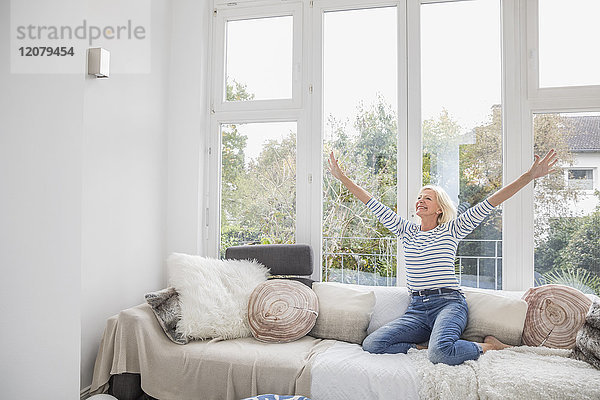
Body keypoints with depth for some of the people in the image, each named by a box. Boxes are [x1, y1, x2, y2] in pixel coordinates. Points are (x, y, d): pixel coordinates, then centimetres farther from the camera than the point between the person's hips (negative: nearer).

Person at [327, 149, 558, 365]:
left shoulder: (452, 231, 6)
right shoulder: (406, 231, 15)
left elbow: (489, 204, -1)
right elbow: (373, 205, 15)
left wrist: (530, 176, -7)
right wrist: (342, 178, 14)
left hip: (448, 303, -3)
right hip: (417, 308, 4)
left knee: (441, 352, -34)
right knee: (371, 344, -18)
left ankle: (486, 347, -4)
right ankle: (424, 348, -2)